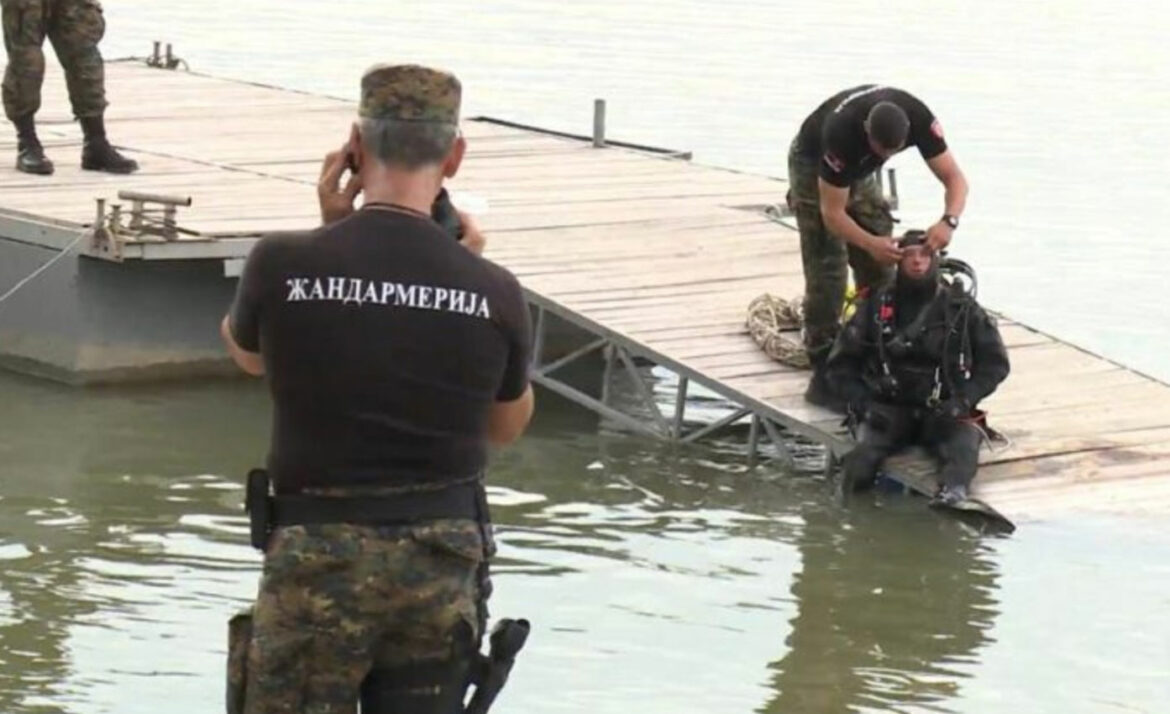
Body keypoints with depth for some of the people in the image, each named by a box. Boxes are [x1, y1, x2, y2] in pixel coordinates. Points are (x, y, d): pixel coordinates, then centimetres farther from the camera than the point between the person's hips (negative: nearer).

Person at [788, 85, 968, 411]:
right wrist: (870, 243, -49)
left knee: (880, 266, 1)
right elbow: (832, 212, -34)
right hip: (814, 164, -5)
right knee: (827, 271, -14)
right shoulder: (841, 131, -42)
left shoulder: (918, 119, -31)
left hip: (860, 170, 6)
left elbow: (955, 178, -27)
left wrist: (949, 221, -46)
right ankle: (824, 376, -11)